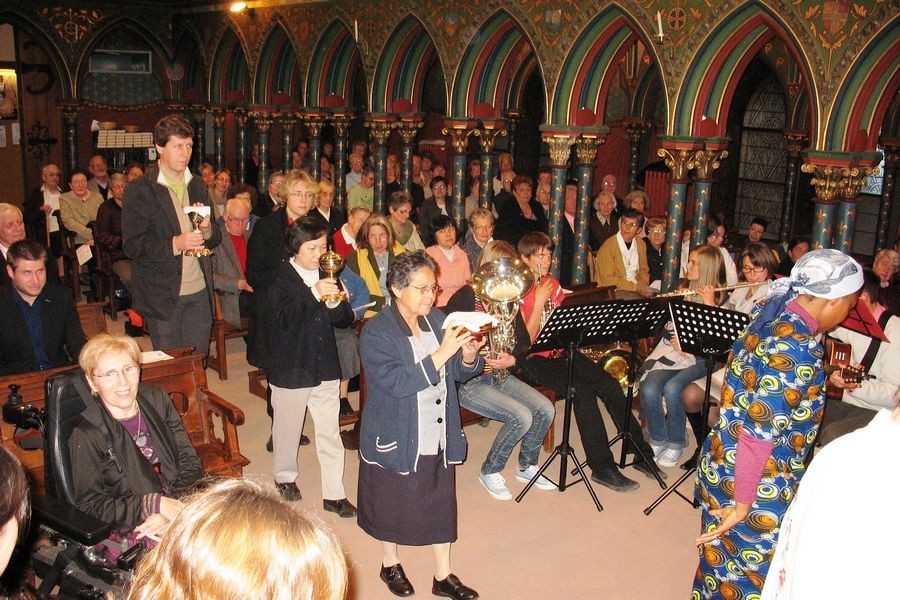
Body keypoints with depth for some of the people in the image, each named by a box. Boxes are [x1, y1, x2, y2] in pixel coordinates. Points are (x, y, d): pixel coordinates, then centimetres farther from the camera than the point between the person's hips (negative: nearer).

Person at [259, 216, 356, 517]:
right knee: (288, 428, 15)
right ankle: (285, 477, 39)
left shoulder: (329, 274, 3)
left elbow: (345, 319, 6)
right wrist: (313, 294, -32)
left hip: (325, 367, 4)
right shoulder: (280, 279, -10)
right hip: (290, 368, -3)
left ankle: (334, 494, 16)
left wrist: (335, 305, -16)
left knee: (330, 433, 6)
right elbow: (276, 318, -25)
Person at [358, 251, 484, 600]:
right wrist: (441, 354, -32)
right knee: (393, 506, 15)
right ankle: (390, 565, 40)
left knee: (441, 504, 13)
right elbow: (397, 383, -28)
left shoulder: (437, 320, 0)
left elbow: (459, 374, 8)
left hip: (439, 437, 5)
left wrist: (468, 357, -15)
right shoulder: (376, 333, -17)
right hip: (396, 440, -5)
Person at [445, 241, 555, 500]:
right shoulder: (465, 297, -12)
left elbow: (524, 341, 10)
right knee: (522, 417, -23)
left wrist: (512, 360, -11)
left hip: (501, 376, 7)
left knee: (545, 409, -11)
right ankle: (489, 471, 1)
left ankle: (526, 466, 15)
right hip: (469, 381, -7)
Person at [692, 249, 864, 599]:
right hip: (760, 488, -8)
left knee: (720, 562, 23)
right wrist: (743, 504, -21)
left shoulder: (770, 317, 1)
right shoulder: (798, 349, -25)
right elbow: (758, 431, -26)